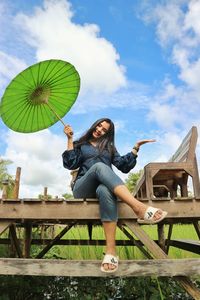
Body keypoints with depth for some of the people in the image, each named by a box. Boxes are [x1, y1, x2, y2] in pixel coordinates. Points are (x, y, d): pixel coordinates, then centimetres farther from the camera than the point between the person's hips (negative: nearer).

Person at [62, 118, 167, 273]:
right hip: (83, 188, -1)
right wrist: (70, 139, 2)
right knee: (99, 166, -35)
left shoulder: (109, 147, 27)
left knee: (105, 190, -39)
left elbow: (124, 166, 14)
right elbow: (70, 164, 4)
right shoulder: (80, 145, 22)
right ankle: (139, 207, -50)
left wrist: (136, 149, 6)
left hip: (105, 186, 1)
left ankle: (111, 250, -46)